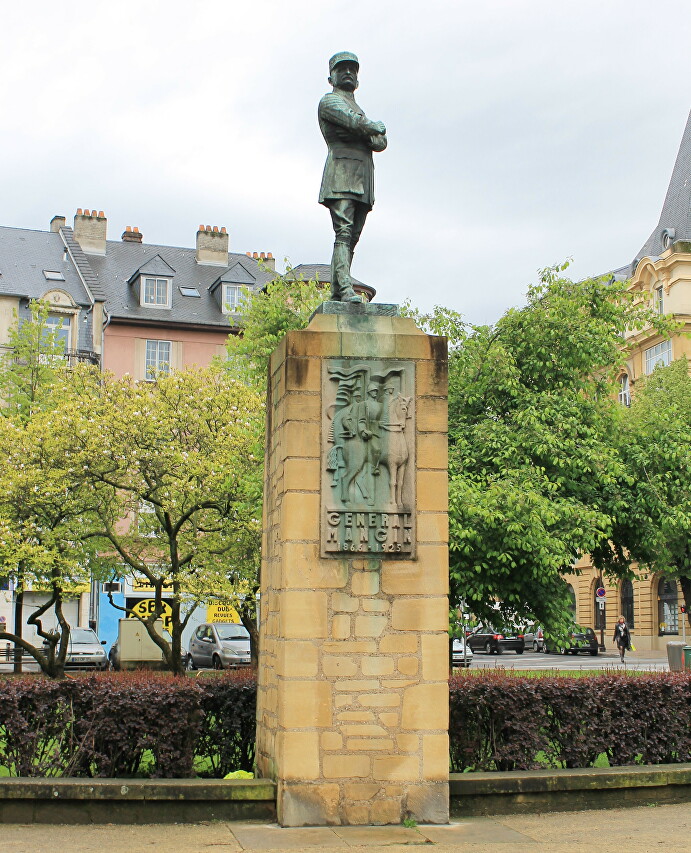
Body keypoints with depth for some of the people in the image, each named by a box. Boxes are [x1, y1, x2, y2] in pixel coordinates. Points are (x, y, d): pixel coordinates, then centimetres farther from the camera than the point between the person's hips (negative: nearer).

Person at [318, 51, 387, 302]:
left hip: (362, 179, 7)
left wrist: (369, 135, -4)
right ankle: (345, 289, -28)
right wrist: (377, 127, 7)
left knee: (352, 236, -2)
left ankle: (336, 291, -5)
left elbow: (381, 143, 17)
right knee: (344, 232, -18)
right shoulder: (329, 101, 8)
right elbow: (356, 122, -12)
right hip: (342, 171, -7)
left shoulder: (360, 110, 32)